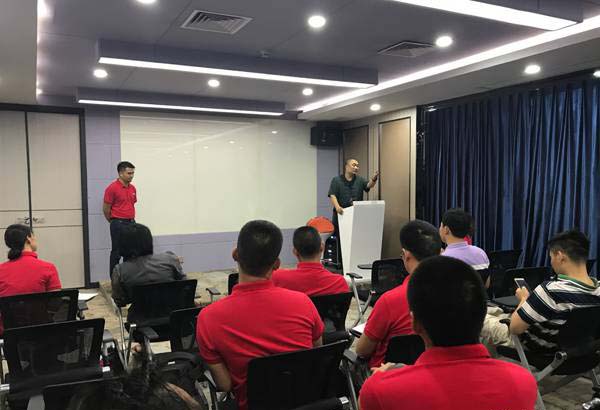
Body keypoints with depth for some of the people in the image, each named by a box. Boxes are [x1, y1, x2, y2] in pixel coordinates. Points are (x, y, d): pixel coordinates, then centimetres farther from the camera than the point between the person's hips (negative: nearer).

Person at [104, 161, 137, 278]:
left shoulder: (133, 188, 9)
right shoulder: (112, 188, -10)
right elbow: (105, 209, -5)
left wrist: (130, 219, 17)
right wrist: (114, 222, 6)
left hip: (131, 223, 6)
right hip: (118, 224, -6)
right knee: (117, 253, 0)